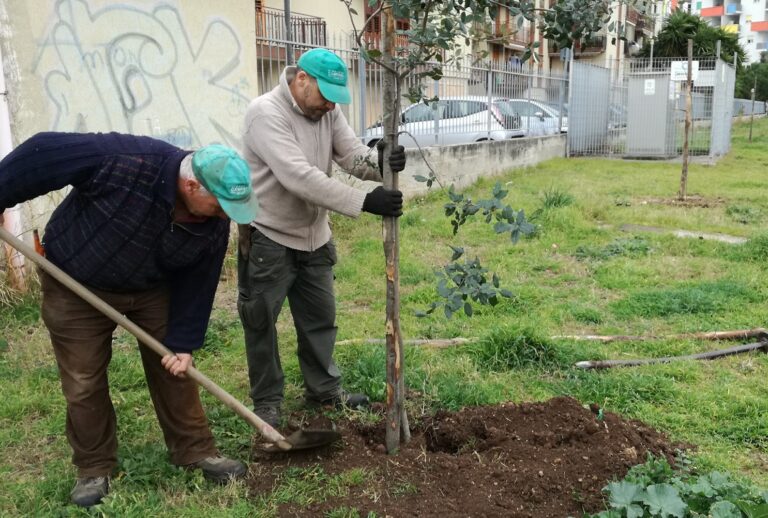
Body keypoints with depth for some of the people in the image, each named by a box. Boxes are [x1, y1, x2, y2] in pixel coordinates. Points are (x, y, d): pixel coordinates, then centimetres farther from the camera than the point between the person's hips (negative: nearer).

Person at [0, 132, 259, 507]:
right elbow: (42, 154, -26)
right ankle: (94, 467, 23)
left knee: (173, 368, 6)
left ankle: (194, 450, 23)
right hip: (76, 286, -3)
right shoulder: (123, 161, -37)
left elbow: (196, 283, -9)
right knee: (83, 382, 4)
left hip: (153, 290, 3)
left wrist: (183, 342, -9)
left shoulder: (214, 224, -20)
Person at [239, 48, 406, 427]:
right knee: (261, 322, 5)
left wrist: (381, 165, -31)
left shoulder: (327, 112, 1)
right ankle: (267, 402, 20)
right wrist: (364, 202, -35)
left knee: (320, 316, 15)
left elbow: (353, 155, -6)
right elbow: (301, 177, -32)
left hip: (313, 235, 7)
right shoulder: (265, 112, -22)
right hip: (268, 238, -7)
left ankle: (324, 389, 32)